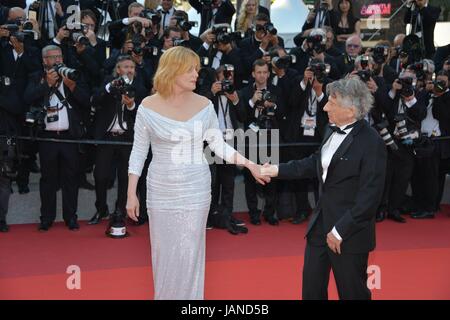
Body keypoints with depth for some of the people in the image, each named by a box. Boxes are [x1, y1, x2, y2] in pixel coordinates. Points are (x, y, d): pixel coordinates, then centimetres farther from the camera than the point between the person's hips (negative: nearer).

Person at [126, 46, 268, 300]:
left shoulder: (204, 105, -4)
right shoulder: (148, 107, -7)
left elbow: (219, 145, 4)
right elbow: (139, 153, -1)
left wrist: (250, 165, -5)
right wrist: (131, 194, -3)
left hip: (195, 190, 1)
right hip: (162, 191, 0)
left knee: (189, 252, 5)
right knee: (164, 251, 8)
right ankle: (165, 295, 27)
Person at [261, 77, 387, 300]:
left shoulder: (371, 142, -20)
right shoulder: (332, 129, 3)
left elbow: (369, 197, -20)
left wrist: (340, 231, -19)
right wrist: (278, 170, 14)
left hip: (348, 232, -7)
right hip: (321, 224, 7)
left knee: (352, 292, 9)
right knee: (311, 289, 17)